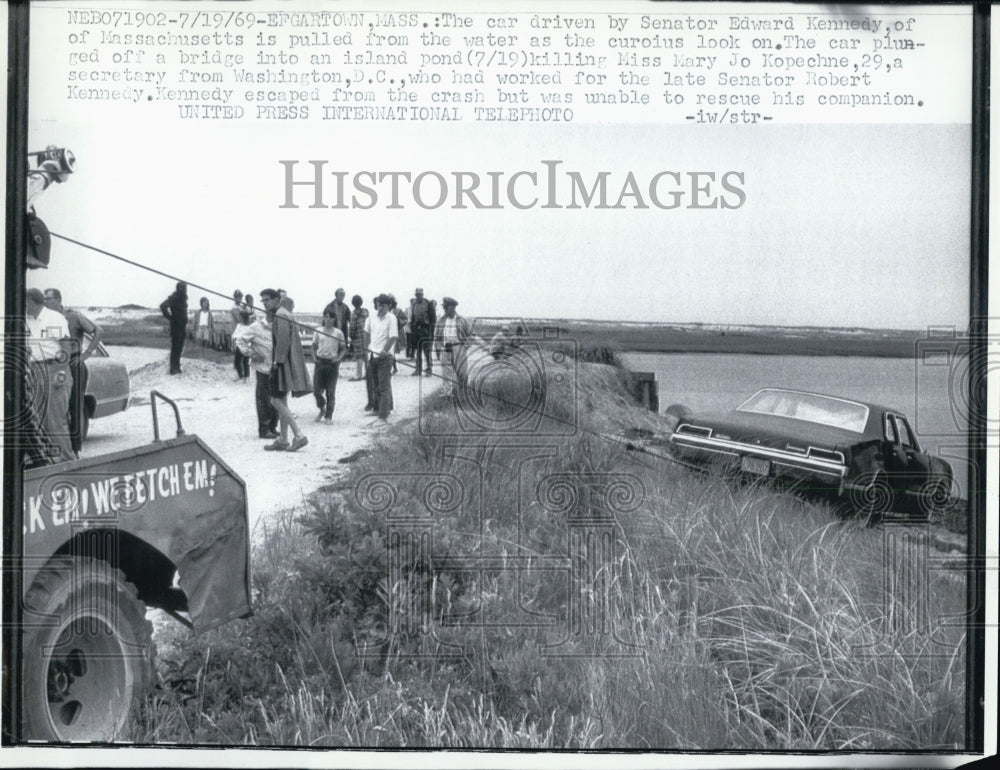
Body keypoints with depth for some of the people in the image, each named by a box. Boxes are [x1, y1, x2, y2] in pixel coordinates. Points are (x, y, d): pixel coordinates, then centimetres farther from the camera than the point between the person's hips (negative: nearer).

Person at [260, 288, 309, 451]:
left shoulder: (280, 316, -14)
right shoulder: (284, 313, 18)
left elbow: (283, 341, -21)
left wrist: (277, 361, -18)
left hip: (282, 363, -10)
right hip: (285, 363, 10)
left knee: (277, 400, -10)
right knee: (281, 401, 12)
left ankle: (299, 436, -15)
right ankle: (282, 440, 16)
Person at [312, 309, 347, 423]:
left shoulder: (338, 333, 0)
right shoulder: (318, 331, 4)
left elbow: (343, 349, 5)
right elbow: (314, 346, 11)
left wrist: (339, 358, -10)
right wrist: (314, 357, -5)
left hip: (332, 363, -1)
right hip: (320, 362, 1)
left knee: (330, 392, 3)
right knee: (316, 390, 0)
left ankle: (328, 416, 15)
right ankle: (322, 409, 27)